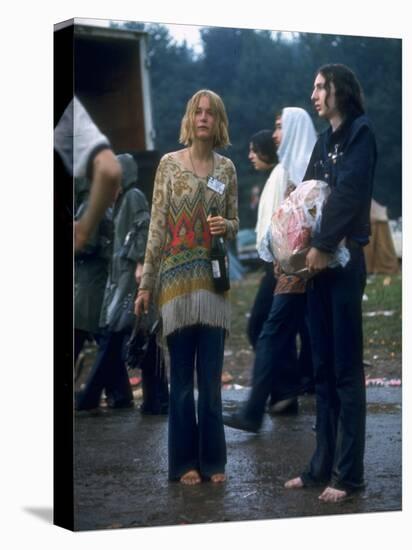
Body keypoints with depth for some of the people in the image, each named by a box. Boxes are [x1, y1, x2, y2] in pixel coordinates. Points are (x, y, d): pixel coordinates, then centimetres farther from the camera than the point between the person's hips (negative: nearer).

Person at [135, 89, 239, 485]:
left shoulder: (227, 169, 7)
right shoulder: (169, 163, -1)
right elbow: (157, 226, -2)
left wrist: (226, 226, -10)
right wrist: (146, 284, -4)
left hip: (214, 280, 2)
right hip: (176, 279, -2)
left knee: (211, 376, 7)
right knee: (182, 376, 4)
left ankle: (212, 459, 16)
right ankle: (185, 461, 13)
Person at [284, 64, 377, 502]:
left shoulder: (360, 133, -4)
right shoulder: (324, 140, 19)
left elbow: (348, 192, -16)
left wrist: (322, 245, -16)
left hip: (344, 261, -7)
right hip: (317, 262, 7)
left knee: (346, 370, -5)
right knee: (323, 369, 9)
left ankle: (348, 473, -1)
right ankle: (323, 465, 15)